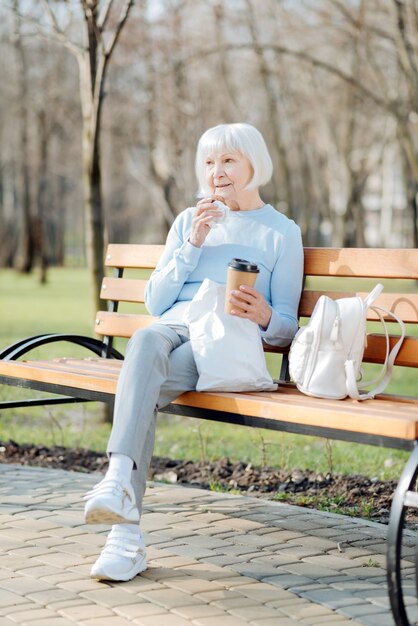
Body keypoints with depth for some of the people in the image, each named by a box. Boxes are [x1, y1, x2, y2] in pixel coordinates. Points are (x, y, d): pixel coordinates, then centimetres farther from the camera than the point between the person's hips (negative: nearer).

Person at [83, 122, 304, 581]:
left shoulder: (281, 232, 14)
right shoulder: (188, 221, 25)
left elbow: (286, 326, 10)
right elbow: (154, 302, 15)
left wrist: (264, 316, -14)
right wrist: (193, 244, 5)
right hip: (173, 325, 2)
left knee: (141, 384, -34)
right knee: (145, 341, -37)